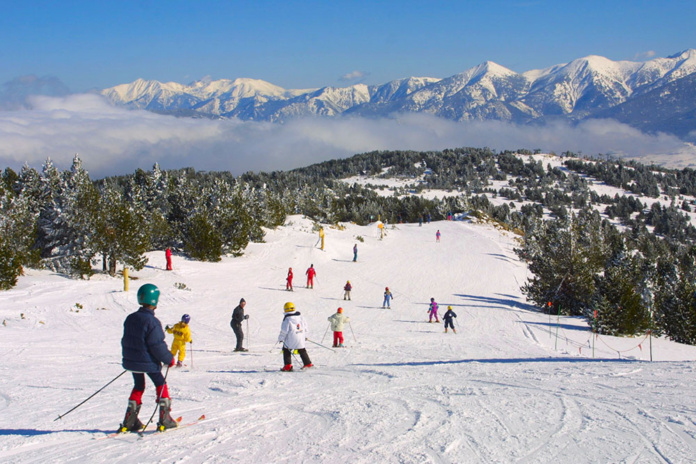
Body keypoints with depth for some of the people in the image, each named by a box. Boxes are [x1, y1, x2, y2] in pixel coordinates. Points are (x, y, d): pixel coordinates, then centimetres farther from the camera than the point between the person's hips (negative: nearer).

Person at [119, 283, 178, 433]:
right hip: (149, 362, -6)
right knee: (161, 385, 10)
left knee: (138, 387, 20)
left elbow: (125, 341, 12)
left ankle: (129, 421, 15)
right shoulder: (152, 321, -20)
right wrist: (169, 359, -8)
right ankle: (165, 419, 6)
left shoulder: (130, 319, 3)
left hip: (131, 361, 7)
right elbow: (157, 346, -20)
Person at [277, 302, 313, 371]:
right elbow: (305, 327, 11)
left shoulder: (287, 319, -14)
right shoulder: (300, 316, 4)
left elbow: (284, 331, -14)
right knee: (302, 350, 22)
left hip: (291, 340, -5)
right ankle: (308, 363, 26)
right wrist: (305, 336, 25)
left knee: (286, 350, 10)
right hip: (300, 339, 5)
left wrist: (280, 338, 0)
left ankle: (288, 366, 2)